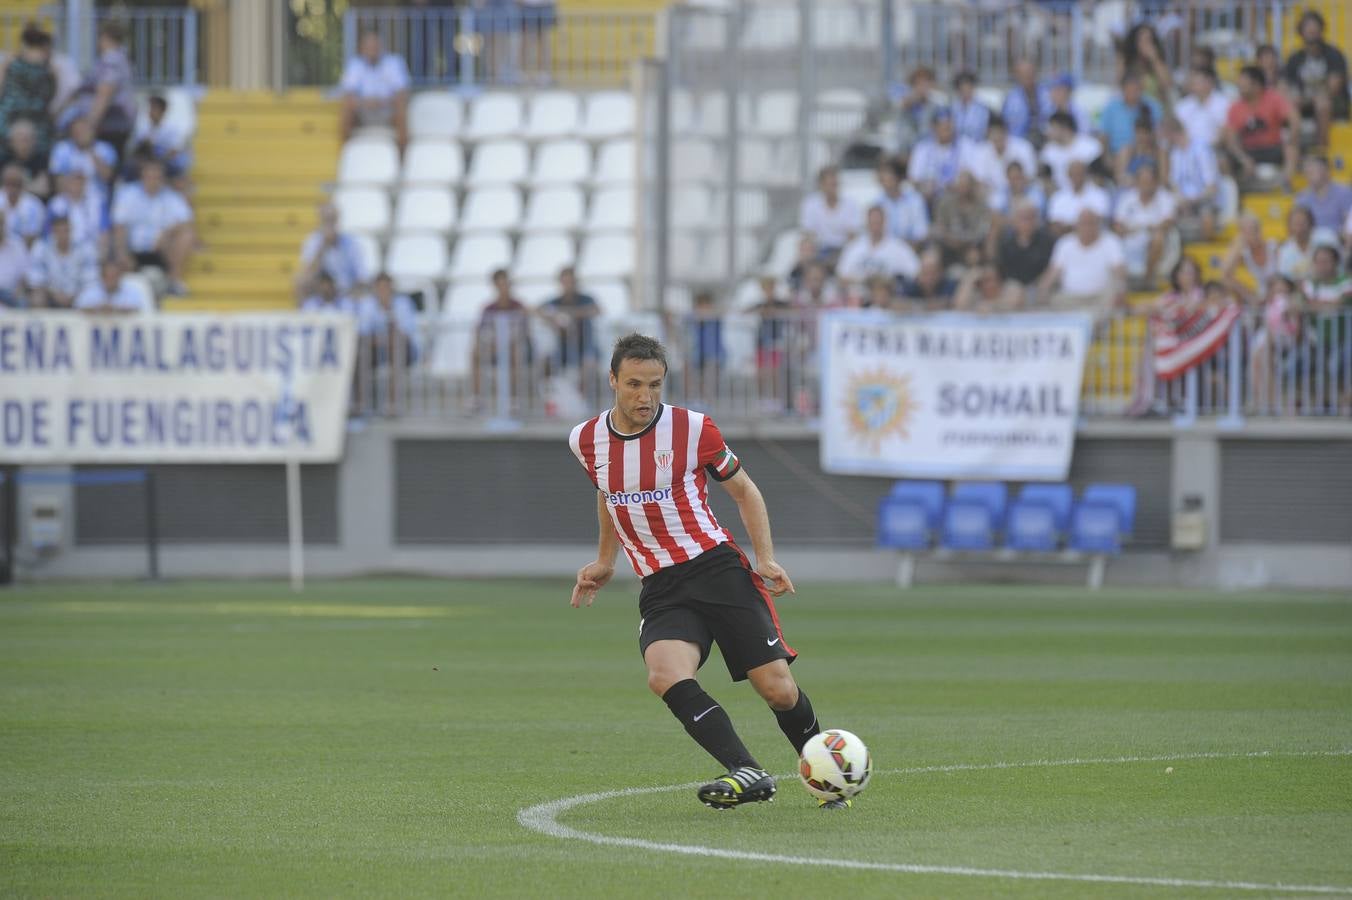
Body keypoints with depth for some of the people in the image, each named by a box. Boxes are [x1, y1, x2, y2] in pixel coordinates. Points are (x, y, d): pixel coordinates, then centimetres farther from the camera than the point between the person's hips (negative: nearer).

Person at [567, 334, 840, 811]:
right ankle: (748, 775, -30)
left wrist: (766, 557, -4)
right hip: (660, 590, 2)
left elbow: (743, 490, 7)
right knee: (665, 677, -29)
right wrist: (604, 562, 25)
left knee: (778, 689, -9)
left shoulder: (692, 429, -7)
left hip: (718, 567, -2)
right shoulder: (586, 441, 3)